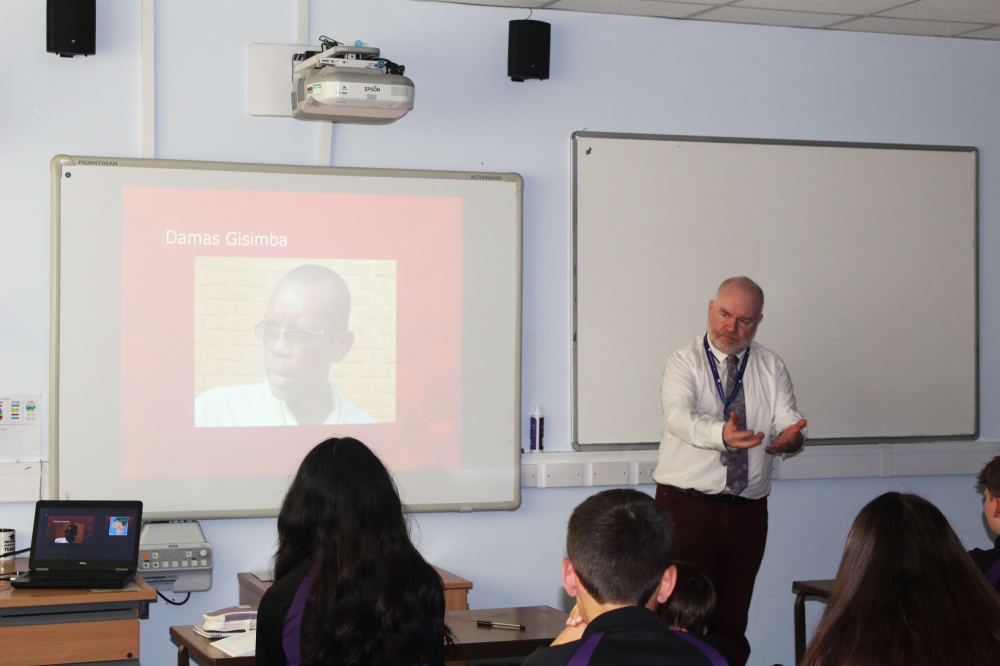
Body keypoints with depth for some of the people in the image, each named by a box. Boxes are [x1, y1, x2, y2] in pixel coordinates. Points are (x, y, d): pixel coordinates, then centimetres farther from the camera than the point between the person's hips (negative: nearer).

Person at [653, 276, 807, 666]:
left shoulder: (771, 368, 11)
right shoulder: (684, 363, -1)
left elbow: (787, 422, -2)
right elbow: (680, 417, -20)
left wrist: (790, 437, -27)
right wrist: (721, 434, -40)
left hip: (747, 512, 4)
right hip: (687, 505, -3)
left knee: (732, 623, 7)